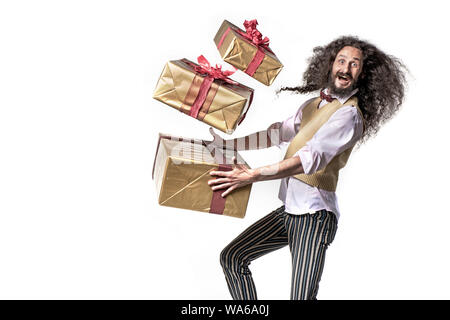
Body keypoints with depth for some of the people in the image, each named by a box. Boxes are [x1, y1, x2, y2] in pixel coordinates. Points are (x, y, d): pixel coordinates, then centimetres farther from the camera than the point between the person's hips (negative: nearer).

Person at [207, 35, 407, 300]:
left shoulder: (349, 115, -13)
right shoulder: (313, 105, 16)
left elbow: (312, 158, -25)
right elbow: (277, 134, 20)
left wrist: (253, 175, -32)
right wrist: (226, 143, 16)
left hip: (314, 215, -9)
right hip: (289, 210, 9)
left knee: (303, 296, -18)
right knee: (232, 257, 8)